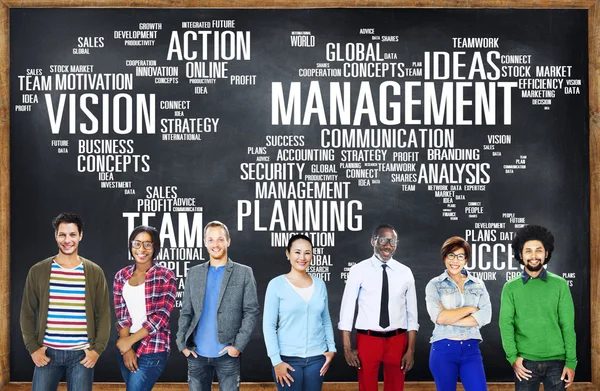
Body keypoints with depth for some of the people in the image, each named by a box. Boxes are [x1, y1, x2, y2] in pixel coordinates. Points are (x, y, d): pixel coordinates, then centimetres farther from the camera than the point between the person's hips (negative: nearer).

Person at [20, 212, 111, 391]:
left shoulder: (94, 272, 2)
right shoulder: (38, 271, 2)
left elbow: (103, 314, 4)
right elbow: (27, 313, 5)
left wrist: (97, 349, -5)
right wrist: (33, 348, -3)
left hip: (82, 354, 0)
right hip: (47, 352, 0)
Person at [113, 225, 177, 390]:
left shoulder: (166, 276, -5)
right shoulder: (121, 276, 7)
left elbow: (161, 316, -11)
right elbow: (120, 314, 2)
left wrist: (130, 341, -13)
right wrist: (127, 349, -9)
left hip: (153, 349, -5)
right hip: (125, 347, 5)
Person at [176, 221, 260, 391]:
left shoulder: (244, 273, 2)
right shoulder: (194, 273, 11)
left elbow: (251, 312, -3)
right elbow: (186, 312, 11)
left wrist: (238, 345, -11)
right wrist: (182, 344, 0)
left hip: (227, 354, -3)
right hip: (197, 354, 3)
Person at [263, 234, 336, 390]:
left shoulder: (320, 284, 6)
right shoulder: (276, 284, -5)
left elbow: (326, 320, 13)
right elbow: (269, 325, -7)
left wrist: (331, 348, 4)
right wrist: (276, 360, -11)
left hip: (316, 358, 3)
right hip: (288, 358, -3)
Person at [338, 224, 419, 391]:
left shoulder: (405, 272, 3)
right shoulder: (359, 270, -4)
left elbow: (412, 313, 4)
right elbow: (347, 309, -4)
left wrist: (411, 350, -2)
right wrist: (347, 348, -9)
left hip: (397, 340, 2)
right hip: (367, 339, -2)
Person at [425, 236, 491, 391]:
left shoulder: (478, 285, 8)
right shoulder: (434, 285, 0)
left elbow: (485, 316, -7)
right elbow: (438, 317, -14)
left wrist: (449, 318, -12)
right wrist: (470, 309, -9)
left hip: (471, 349, 2)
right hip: (443, 349, -2)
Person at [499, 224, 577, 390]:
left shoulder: (560, 284, 3)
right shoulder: (510, 287, 4)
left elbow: (568, 325, 2)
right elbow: (506, 324, -2)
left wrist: (571, 361, -3)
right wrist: (513, 357, -13)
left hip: (556, 361, 0)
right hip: (525, 362, 0)